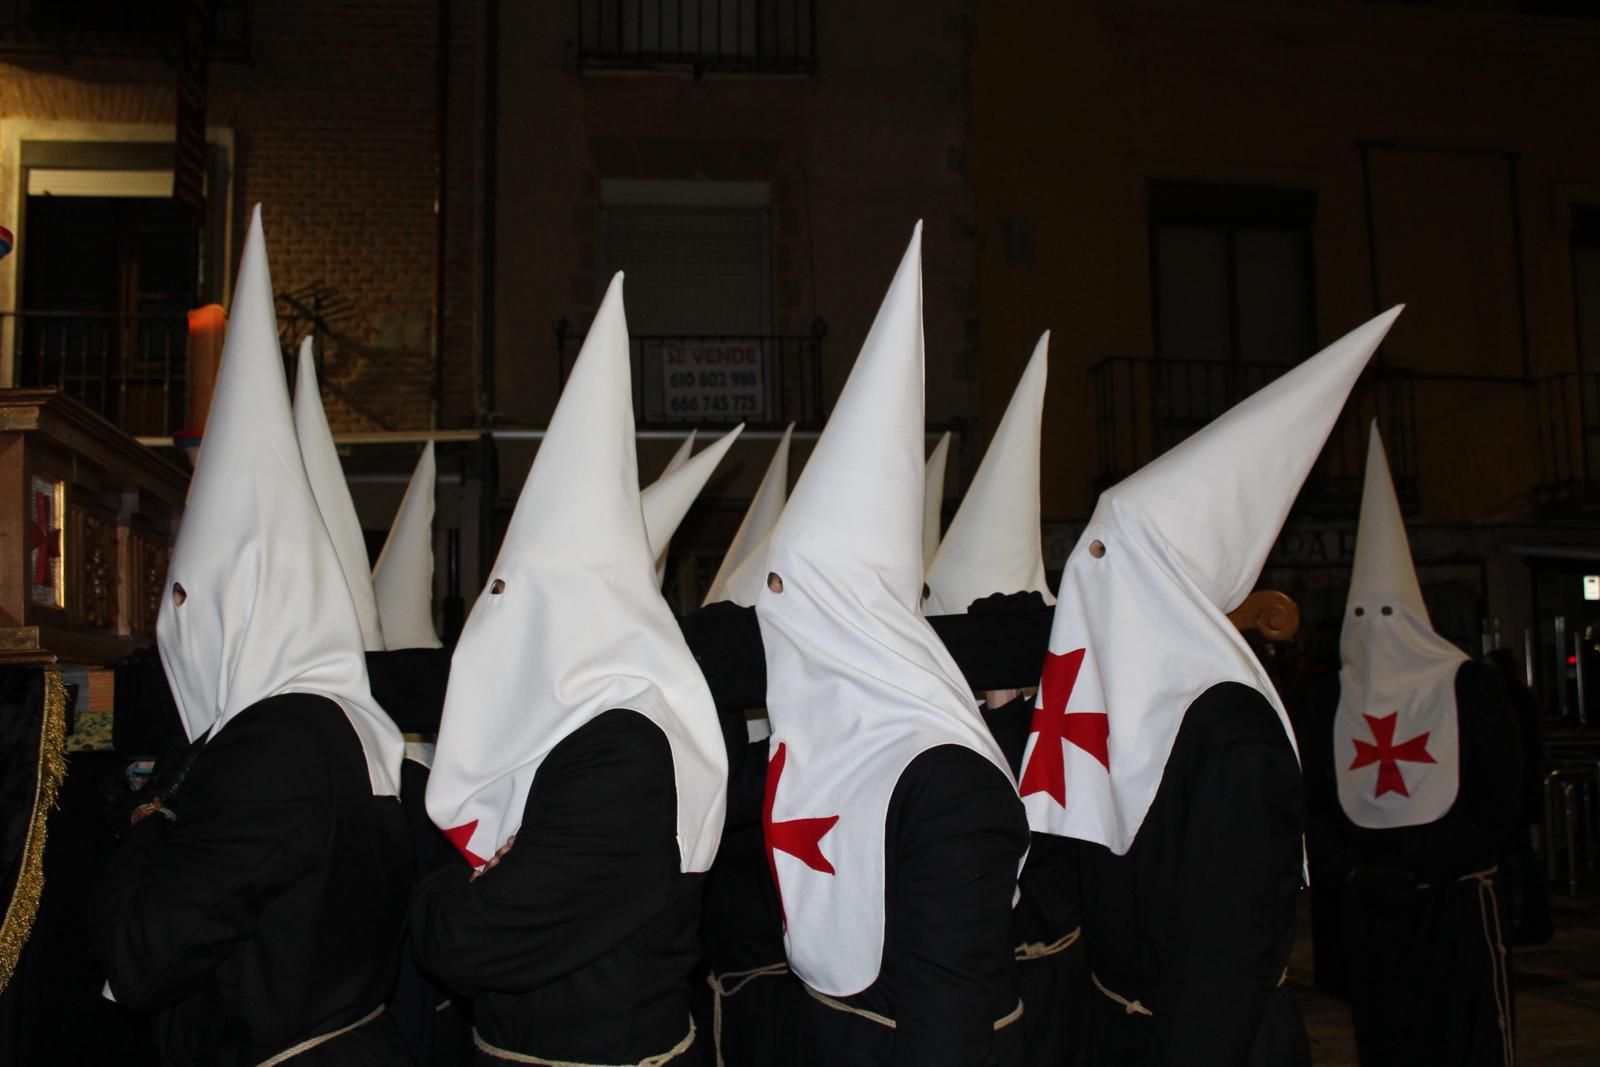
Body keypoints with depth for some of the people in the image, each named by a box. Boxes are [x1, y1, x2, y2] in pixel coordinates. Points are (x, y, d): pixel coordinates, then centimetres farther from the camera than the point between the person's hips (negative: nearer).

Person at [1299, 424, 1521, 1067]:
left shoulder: (1466, 687, -2)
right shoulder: (1331, 701, 9)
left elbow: (1498, 803, -5)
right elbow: (1317, 802, 8)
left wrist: (1423, 868, -13)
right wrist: (1359, 869, -8)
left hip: (1455, 902, -3)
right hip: (1369, 910, 3)